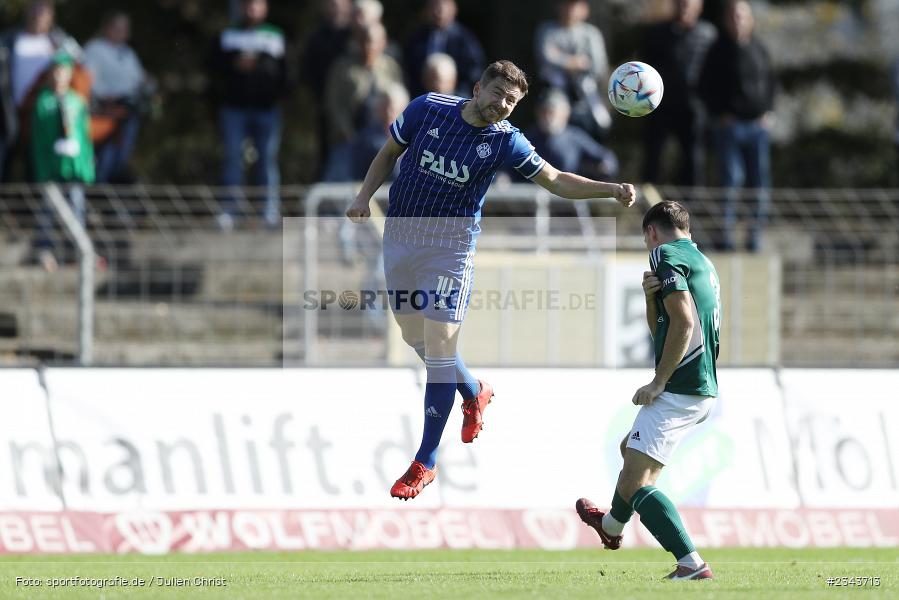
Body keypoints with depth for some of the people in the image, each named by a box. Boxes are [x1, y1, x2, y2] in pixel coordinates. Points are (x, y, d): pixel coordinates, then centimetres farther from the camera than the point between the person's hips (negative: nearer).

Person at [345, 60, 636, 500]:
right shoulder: (427, 109, -4)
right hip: (401, 234, 3)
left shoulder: (505, 141, -7)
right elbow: (389, 154, 9)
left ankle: (425, 462, -2)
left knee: (439, 344, -10)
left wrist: (612, 189, -18)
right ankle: (474, 393, 43)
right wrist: (365, 196, -5)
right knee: (414, 336, 12)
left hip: (451, 245, -3)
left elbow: (556, 180, -4)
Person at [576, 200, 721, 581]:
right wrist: (650, 296, 5)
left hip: (678, 391, -10)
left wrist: (658, 382, -17)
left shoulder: (666, 255, -10)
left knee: (635, 480, -14)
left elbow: (684, 323, -22)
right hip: (704, 391, 10)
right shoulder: (701, 262, 20)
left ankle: (691, 564, -25)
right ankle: (612, 525, 56)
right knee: (630, 448, 32)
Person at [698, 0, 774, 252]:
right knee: (731, 180, -9)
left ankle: (756, 234, 8)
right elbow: (705, 86, 1)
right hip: (729, 124, -4)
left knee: (760, 183, 2)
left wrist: (767, 112, 8)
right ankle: (726, 234, -8)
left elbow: (770, 82, 21)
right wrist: (719, 114, -8)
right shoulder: (719, 51, -1)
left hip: (758, 124, 4)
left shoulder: (758, 50, 11)